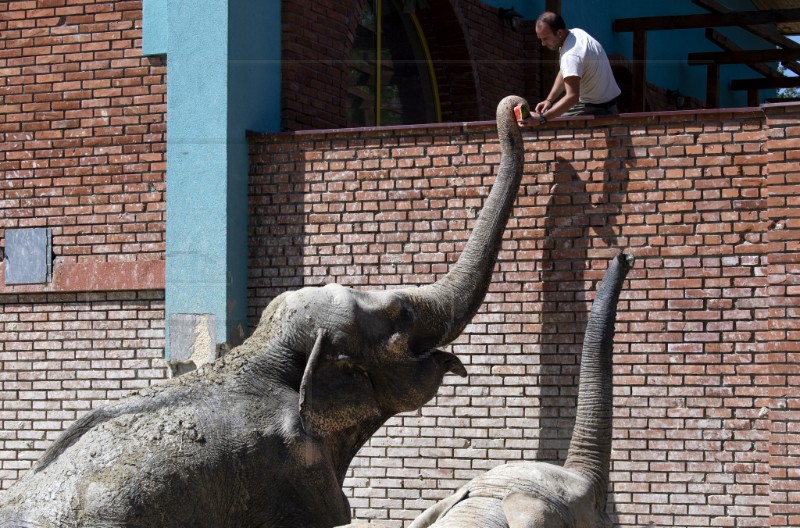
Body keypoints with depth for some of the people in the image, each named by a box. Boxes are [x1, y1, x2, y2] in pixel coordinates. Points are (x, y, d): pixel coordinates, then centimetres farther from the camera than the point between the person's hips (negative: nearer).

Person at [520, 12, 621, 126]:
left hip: (596, 108, -10)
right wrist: (549, 100, -1)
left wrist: (542, 118, -48)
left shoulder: (571, 55, -32)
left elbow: (572, 97, -42)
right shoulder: (576, 33, -1)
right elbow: (564, 73, 11)